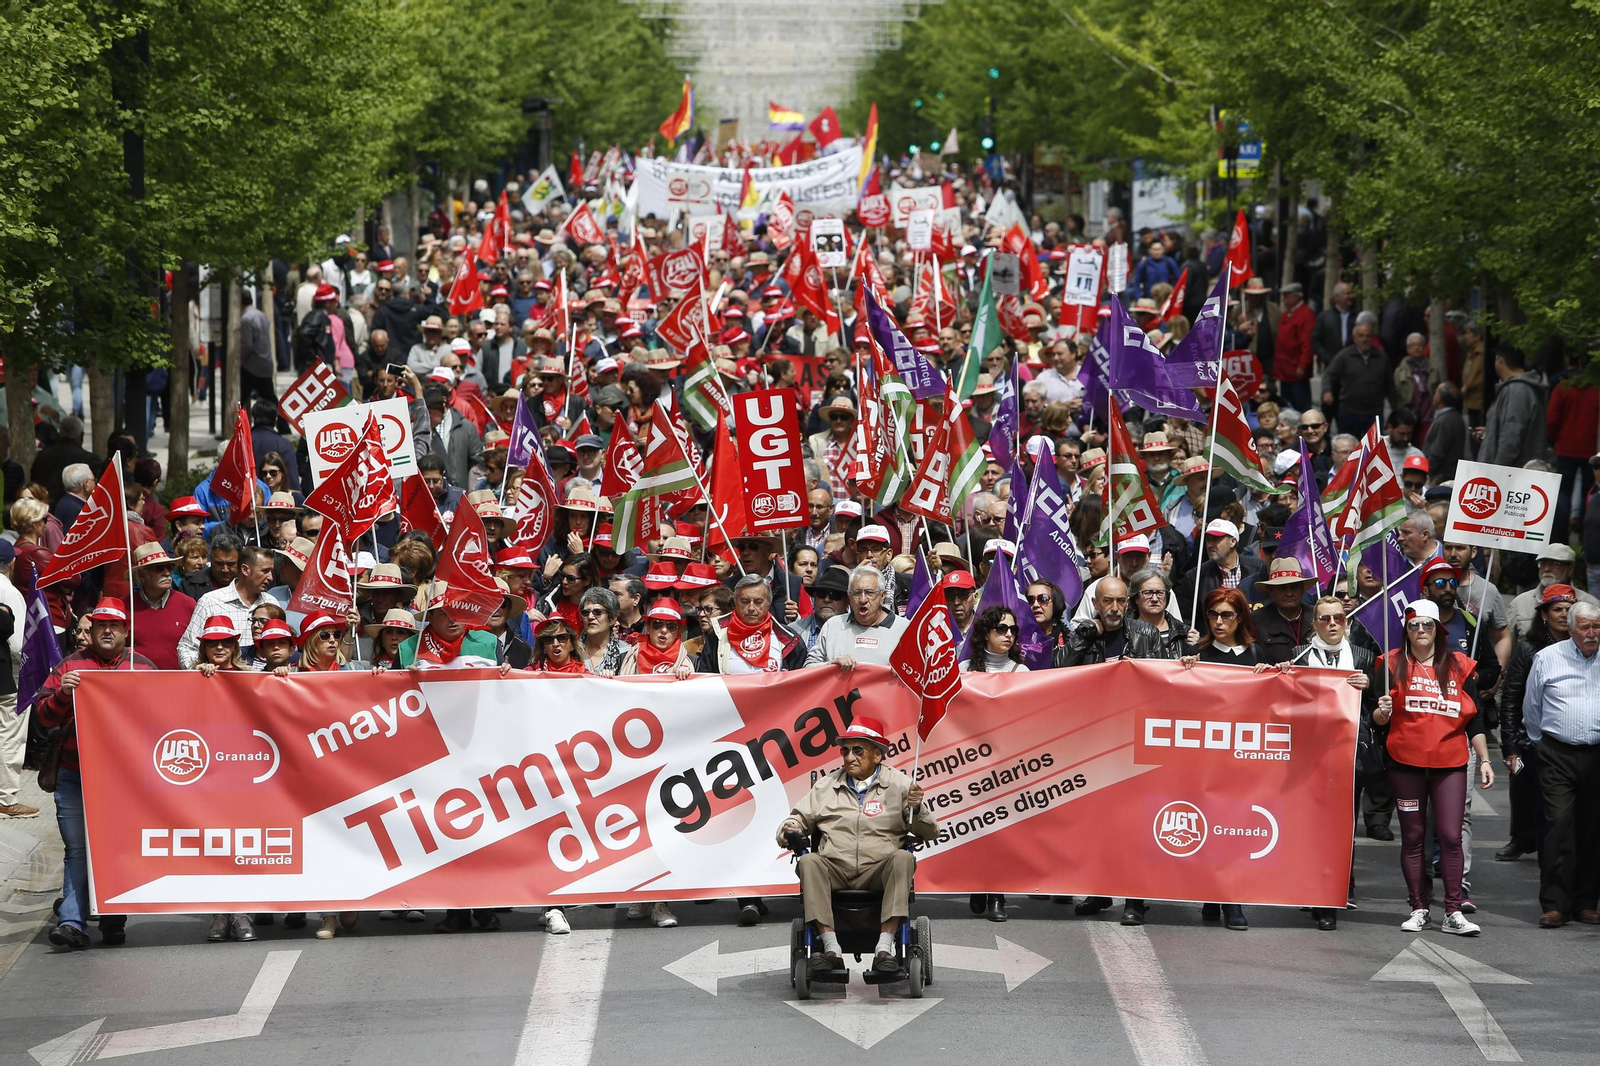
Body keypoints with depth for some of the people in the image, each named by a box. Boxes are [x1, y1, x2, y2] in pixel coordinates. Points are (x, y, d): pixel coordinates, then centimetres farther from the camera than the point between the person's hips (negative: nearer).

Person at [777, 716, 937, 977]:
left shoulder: (898, 784, 10)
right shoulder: (827, 785, 19)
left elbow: (930, 833, 6)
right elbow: (801, 818, 21)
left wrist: (916, 809, -16)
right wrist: (789, 830, -3)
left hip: (879, 872, -2)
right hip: (834, 870, 2)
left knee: (903, 858, -32)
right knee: (808, 862, -28)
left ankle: (884, 949, -40)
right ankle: (831, 949, -37)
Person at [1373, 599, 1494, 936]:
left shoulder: (1459, 667, 9)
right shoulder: (1394, 665, 5)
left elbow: (1474, 720, 12)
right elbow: (1378, 718, 4)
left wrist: (1484, 760, 7)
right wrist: (1382, 712, -19)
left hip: (1450, 765, 0)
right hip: (1406, 763, 0)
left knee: (1450, 836, -8)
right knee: (1412, 837, 4)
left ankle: (1454, 913, -5)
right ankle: (1419, 909, 12)